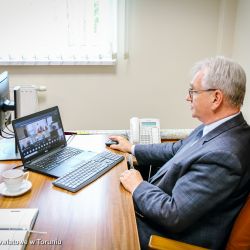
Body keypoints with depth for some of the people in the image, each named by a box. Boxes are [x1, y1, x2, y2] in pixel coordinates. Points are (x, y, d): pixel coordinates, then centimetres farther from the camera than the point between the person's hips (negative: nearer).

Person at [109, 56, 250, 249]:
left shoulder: (222, 155, -34)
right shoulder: (218, 128, -4)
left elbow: (173, 215, -31)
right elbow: (177, 150, 11)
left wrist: (138, 186, -15)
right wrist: (132, 148, 16)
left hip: (178, 234, -8)